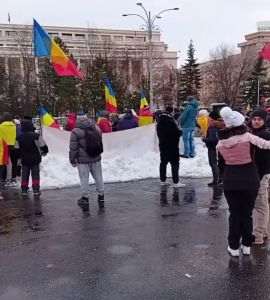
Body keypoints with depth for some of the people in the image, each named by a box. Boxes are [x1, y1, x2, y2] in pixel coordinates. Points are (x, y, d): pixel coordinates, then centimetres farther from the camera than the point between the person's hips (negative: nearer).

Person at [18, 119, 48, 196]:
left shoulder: (20, 137, -1)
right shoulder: (36, 136, -14)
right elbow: (43, 146, -12)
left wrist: (19, 157, 18)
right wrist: (44, 152, 8)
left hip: (24, 160, 3)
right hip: (35, 159, -3)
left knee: (24, 175, 12)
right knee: (35, 175, 4)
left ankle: (24, 190, 14)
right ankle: (36, 190, 3)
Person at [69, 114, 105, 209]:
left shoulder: (76, 132, -14)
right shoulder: (96, 128, 2)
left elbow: (73, 148, -10)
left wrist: (72, 160, 2)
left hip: (83, 160, -4)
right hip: (96, 158, 4)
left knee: (84, 179, 7)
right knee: (98, 177, 14)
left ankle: (85, 197, 14)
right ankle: (101, 196, 23)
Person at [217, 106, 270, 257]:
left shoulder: (221, 142, -2)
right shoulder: (247, 136, -12)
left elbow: (224, 157, 5)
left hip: (230, 179, 2)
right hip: (250, 178, -2)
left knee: (234, 213, 13)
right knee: (247, 213, 12)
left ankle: (234, 247, 17)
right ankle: (247, 245, 22)